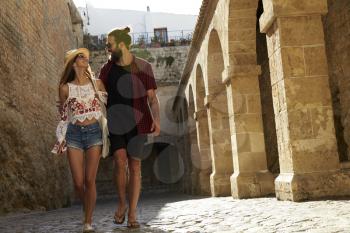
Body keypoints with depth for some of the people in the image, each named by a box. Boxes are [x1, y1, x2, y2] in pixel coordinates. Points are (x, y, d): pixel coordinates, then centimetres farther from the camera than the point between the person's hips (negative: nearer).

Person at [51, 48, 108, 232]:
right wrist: (61, 139, 5)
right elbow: (63, 116, 8)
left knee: (90, 180, -5)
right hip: (74, 134, 0)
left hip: (94, 132, 0)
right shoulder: (65, 88, 2)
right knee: (78, 182, -1)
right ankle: (87, 209, 29)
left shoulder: (97, 83, 4)